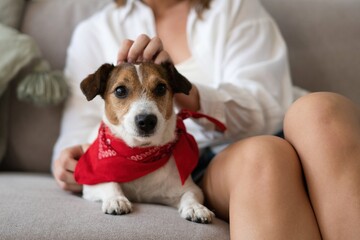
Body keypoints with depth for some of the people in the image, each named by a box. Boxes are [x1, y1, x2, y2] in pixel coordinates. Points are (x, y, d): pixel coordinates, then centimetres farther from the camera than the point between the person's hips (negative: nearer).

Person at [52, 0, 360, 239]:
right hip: (195, 167, -1)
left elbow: (265, 107, 1)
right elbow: (82, 128, 12)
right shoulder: (94, 33, 18)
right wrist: (71, 157, -13)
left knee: (318, 111, -33)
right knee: (263, 157, -35)